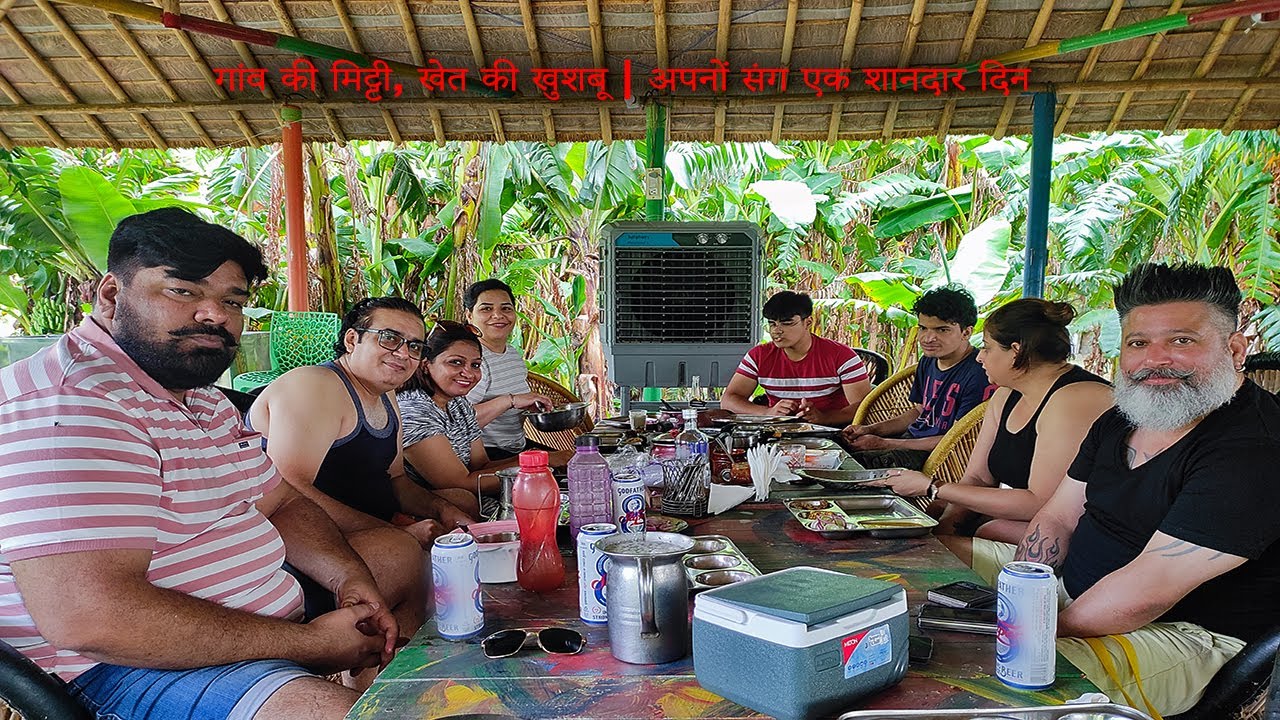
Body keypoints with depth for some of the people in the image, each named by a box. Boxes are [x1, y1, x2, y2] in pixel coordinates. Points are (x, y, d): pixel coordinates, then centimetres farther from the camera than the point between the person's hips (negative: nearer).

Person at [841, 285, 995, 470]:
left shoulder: (979, 374, -19)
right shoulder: (928, 361, 10)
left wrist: (884, 444, -20)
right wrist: (870, 429, 5)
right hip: (911, 437, 8)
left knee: (861, 460, -27)